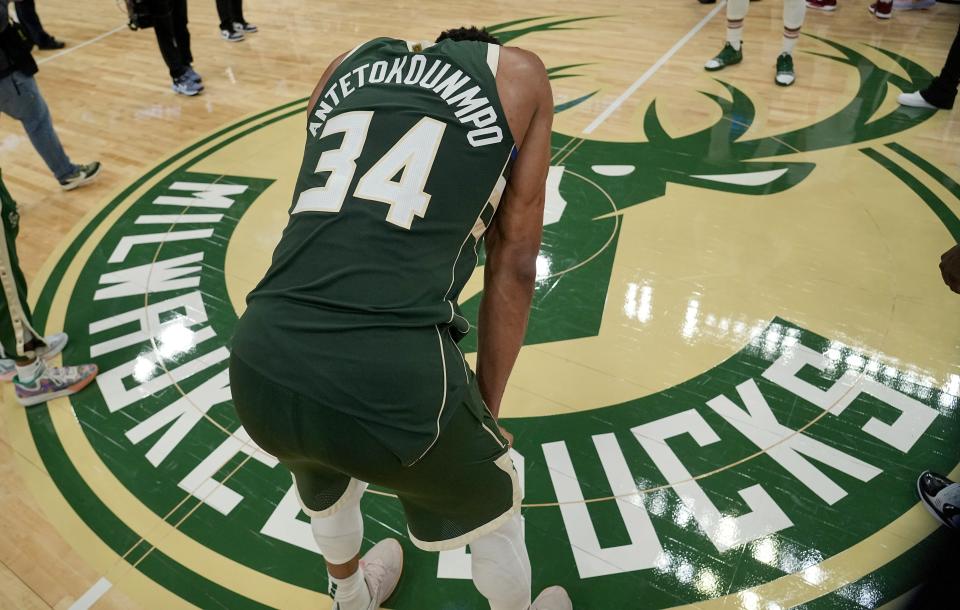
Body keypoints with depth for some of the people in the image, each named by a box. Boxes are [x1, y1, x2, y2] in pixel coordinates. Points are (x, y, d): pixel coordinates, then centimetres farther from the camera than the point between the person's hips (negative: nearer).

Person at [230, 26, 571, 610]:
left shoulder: (347, 66, 23)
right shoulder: (517, 74, 13)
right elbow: (513, 263, 10)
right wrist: (488, 406, 20)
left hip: (260, 367, 6)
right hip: (392, 376, -5)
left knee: (325, 482, 40)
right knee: (495, 509, 29)